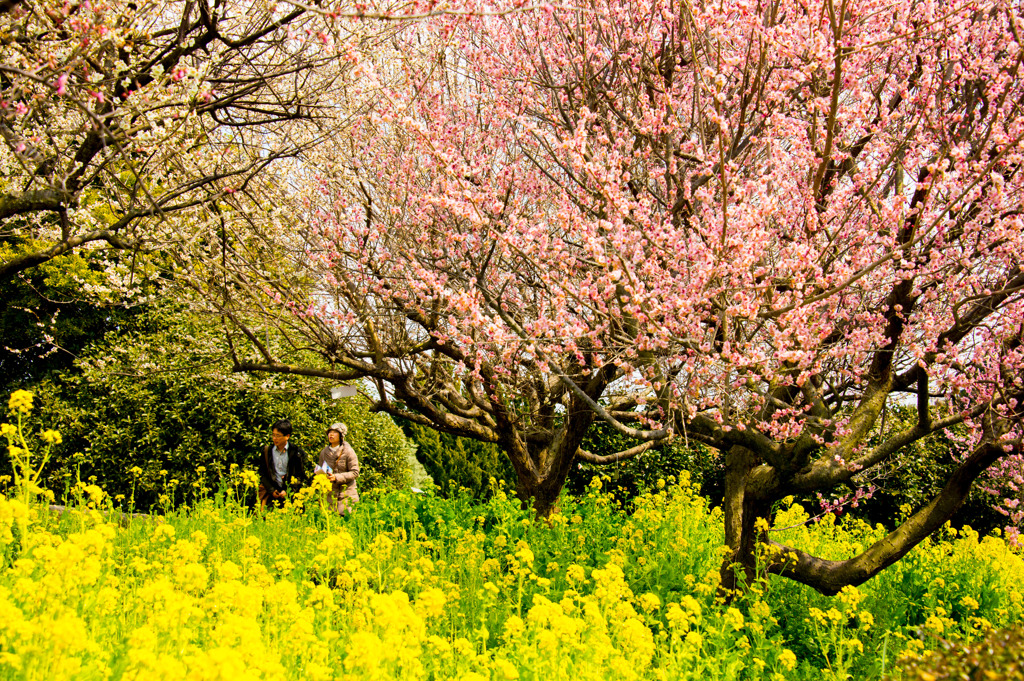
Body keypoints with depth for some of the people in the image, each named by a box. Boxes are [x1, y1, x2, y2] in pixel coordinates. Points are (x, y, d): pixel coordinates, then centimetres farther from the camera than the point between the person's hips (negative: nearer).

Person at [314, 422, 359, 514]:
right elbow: (320, 471, 23)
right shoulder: (324, 452, 11)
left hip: (346, 495, -3)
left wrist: (336, 477, -17)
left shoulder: (348, 451, -3)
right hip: (329, 494, 3)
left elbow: (355, 472, -7)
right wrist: (319, 473, -2)